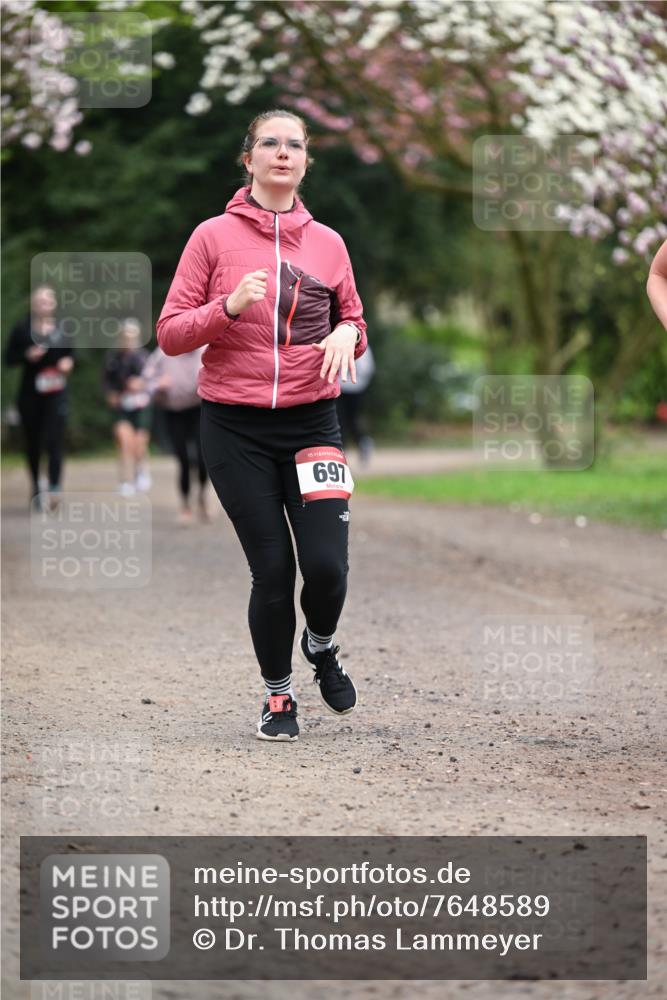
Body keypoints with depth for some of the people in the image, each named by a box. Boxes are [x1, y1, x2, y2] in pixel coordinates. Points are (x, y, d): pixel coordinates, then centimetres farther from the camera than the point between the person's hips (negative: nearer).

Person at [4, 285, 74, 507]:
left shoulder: (63, 329, 5)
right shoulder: (22, 328, 0)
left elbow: (71, 353, 18)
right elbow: (9, 357, 1)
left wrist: (68, 362, -4)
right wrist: (27, 355, -17)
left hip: (56, 392, 0)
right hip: (30, 393, 0)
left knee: (55, 439, -13)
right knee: (32, 441, 9)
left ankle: (54, 489, -22)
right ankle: (35, 486, 28)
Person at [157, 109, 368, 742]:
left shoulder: (327, 243, 8)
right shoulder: (214, 236, 0)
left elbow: (353, 324, 18)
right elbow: (171, 334, -1)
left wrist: (347, 335, -6)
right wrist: (229, 307, -18)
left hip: (312, 422, 2)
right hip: (235, 427, -2)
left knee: (327, 565, -11)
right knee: (272, 569, -3)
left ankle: (320, 645, 23)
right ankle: (278, 696, 18)